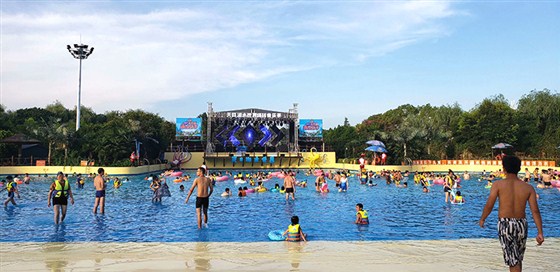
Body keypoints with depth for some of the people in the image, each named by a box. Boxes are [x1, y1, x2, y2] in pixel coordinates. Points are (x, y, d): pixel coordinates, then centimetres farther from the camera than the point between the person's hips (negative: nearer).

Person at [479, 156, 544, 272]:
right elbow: (535, 211, -3)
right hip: (522, 225, 4)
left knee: (513, 261, 0)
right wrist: (540, 233, -2)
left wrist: (482, 219, 9)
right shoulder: (528, 188, 2)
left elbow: (489, 206, -8)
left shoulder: (498, 185, -7)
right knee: (518, 258, 22)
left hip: (505, 225, -3)